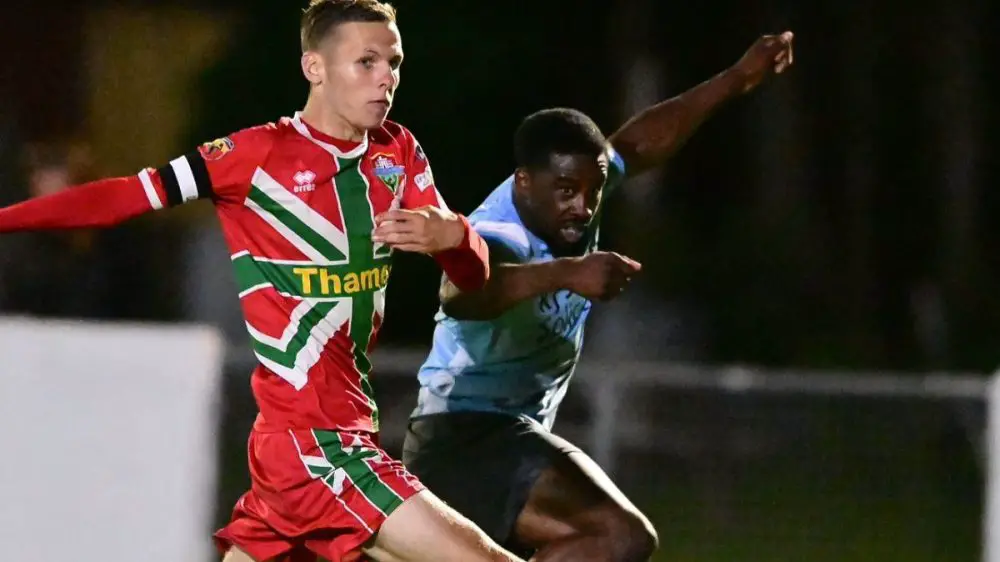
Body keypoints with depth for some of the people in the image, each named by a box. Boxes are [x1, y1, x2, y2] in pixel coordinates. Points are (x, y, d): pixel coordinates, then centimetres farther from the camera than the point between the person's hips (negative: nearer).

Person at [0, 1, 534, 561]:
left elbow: (474, 274, 5)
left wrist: (451, 235, -18)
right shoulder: (259, 155, -9)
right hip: (315, 444, -7)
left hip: (349, 434, 7)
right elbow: (120, 198, -6)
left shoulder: (400, 153, 8)